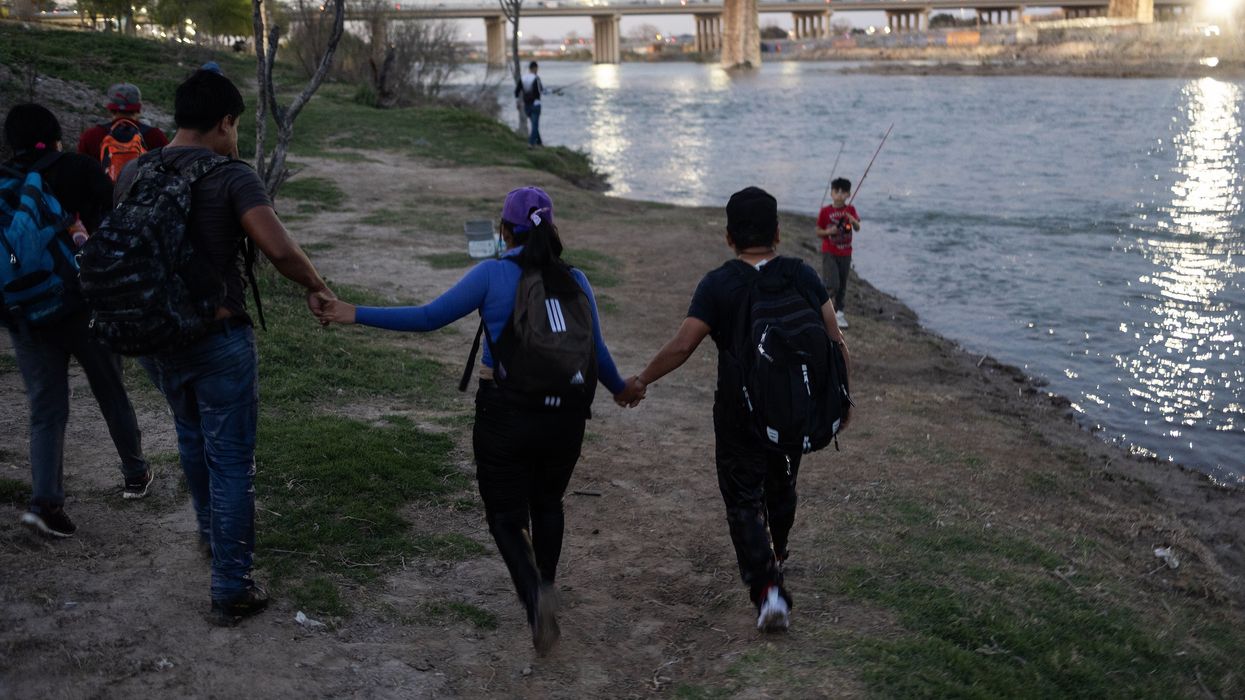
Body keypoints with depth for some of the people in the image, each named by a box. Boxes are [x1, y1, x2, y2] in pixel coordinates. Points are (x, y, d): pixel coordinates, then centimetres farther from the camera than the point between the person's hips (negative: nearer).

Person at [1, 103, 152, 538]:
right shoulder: (78, 169, -5)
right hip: (83, 304, -2)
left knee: (45, 410, 7)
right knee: (111, 393, 17)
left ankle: (44, 501, -7)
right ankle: (135, 474, 31)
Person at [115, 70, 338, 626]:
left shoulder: (133, 174, 2)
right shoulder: (231, 177, -16)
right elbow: (279, 250, -28)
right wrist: (315, 286, -11)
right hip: (217, 339, -6)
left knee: (192, 436, 29)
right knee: (232, 462, 5)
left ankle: (211, 532, 51)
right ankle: (230, 591, 10)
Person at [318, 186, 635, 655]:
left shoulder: (493, 274, -7)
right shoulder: (575, 281, 4)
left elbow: (428, 317, -9)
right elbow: (596, 350, 11)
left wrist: (358, 315, -1)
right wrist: (620, 389, 31)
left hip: (505, 413, -3)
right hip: (566, 416, 3)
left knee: (507, 515, 9)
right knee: (548, 503, 26)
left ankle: (534, 594, -15)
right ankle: (544, 591, 33)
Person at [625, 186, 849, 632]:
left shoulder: (718, 285, -12)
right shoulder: (803, 276, -3)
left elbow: (681, 348, -15)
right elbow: (835, 341, -4)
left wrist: (641, 381, -1)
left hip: (739, 415, -4)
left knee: (744, 500, 5)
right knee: (782, 486, 25)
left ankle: (767, 589, -10)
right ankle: (775, 555, 49)